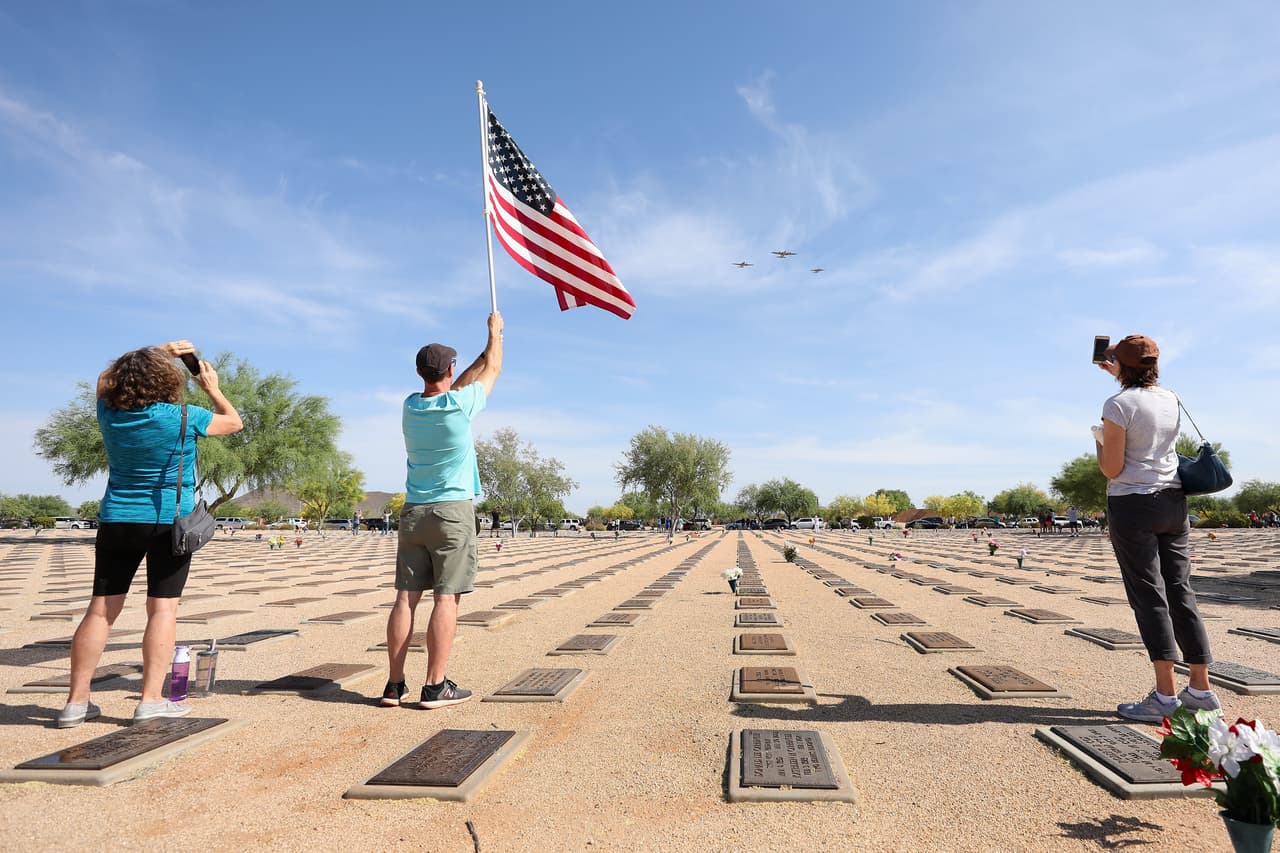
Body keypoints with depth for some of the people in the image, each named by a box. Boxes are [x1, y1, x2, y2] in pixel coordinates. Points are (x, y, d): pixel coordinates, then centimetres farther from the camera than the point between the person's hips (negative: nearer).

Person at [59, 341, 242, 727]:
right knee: (163, 608, 0)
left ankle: (77, 701, 13)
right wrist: (213, 388, 15)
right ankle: (151, 700, -1)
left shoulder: (109, 413, 0)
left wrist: (162, 351, 21)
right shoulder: (184, 418, -13)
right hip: (170, 522, -4)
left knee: (101, 609, 9)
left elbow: (106, 378, 22)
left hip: (117, 520, 4)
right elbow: (234, 421, 3)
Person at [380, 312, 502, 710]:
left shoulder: (410, 406, 6)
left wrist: (486, 351, 31)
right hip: (453, 511, -5)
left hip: (413, 512, 5)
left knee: (407, 596, 4)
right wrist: (496, 332, 26)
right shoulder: (461, 405, -8)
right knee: (446, 598, -4)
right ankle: (435, 687, -2)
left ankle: (394, 685, 7)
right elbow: (492, 370, 9)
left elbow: (453, 387, 23)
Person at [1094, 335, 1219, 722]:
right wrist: (1118, 376, 48)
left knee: (1149, 597, -5)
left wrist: (1099, 439, 4)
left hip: (1132, 505, -6)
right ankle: (1201, 689, 16)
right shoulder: (1170, 399, 9)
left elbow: (1111, 469, -14)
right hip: (1173, 502, 7)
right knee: (1181, 592, 10)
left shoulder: (1118, 404, -13)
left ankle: (1165, 696, -5)